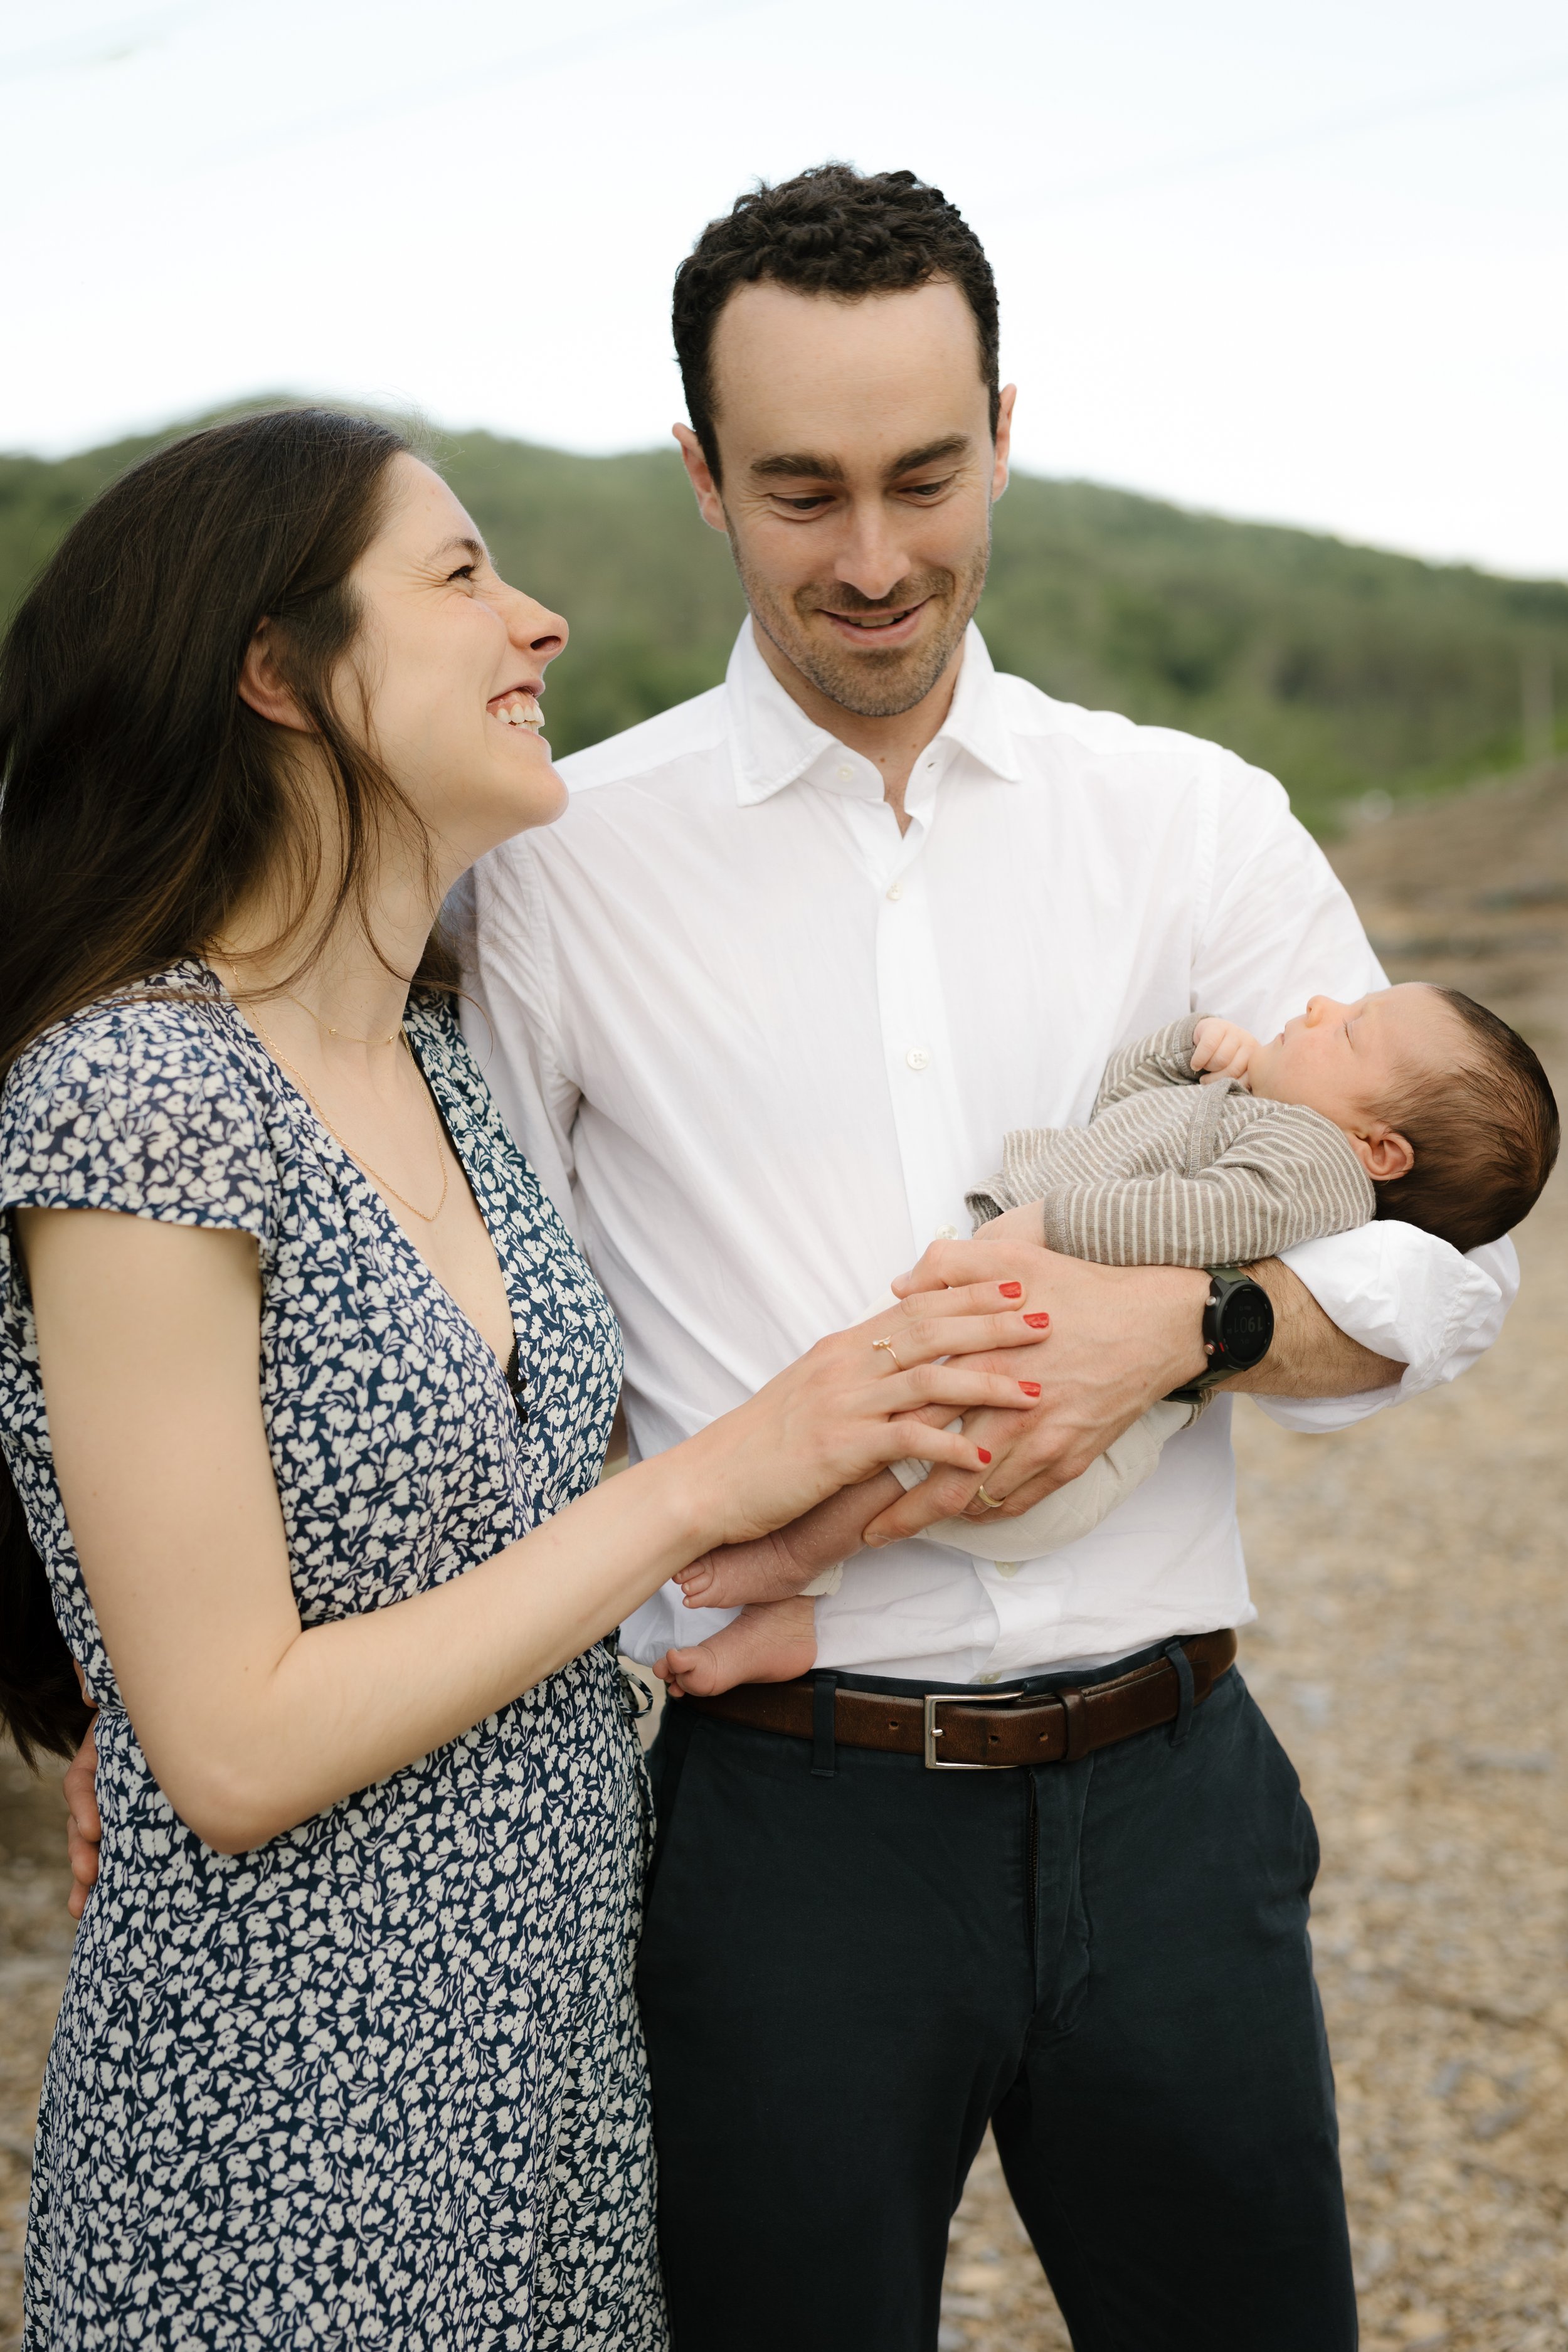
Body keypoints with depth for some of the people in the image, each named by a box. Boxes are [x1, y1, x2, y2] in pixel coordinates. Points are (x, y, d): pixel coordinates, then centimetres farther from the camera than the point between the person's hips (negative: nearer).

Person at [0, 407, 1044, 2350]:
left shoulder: (433, 1057, 4)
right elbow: (236, 1749, -21)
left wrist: (842, 1463, -2)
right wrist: (708, 1484, -18)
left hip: (552, 2044, 8)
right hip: (294, 2135, -7)